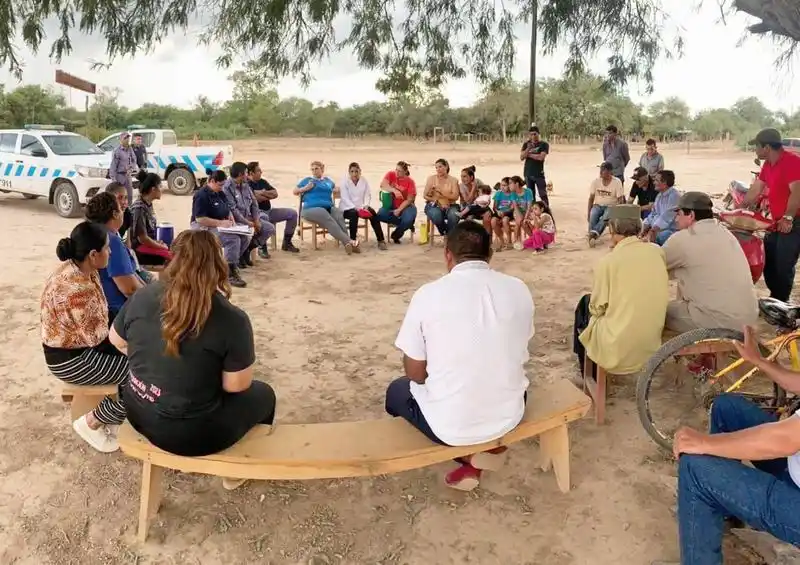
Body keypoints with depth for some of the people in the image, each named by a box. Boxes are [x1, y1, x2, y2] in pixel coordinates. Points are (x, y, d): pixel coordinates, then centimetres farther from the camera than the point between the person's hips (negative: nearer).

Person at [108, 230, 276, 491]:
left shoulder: (143, 296, -8)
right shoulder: (232, 319, -22)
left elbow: (117, 340, 8)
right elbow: (236, 385, -17)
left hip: (139, 416, 6)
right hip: (190, 434, -5)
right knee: (263, 394, 21)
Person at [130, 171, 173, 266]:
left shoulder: (148, 204, 7)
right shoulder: (139, 208, -20)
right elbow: (142, 238, -21)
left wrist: (158, 242, 2)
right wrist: (162, 246, -10)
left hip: (150, 244, 9)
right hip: (140, 250, -9)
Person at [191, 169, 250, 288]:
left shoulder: (220, 193, 12)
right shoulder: (201, 195, -16)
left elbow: (227, 209, 23)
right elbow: (199, 219, -23)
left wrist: (232, 220, 0)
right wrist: (221, 222, -25)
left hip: (221, 225, 9)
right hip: (204, 228, -9)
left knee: (245, 237, -8)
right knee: (233, 239, -30)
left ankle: (232, 263, 7)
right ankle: (231, 274, -24)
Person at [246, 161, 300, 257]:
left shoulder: (263, 181, 15)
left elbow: (275, 194, 7)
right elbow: (256, 198, -22)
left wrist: (263, 193, -11)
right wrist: (268, 195, -5)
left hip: (269, 211, 9)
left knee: (293, 213, 2)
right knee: (270, 228, -39)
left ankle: (286, 243, 11)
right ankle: (262, 248, -8)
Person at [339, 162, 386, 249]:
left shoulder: (364, 181, 5)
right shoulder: (345, 182, -5)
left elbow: (368, 195, 1)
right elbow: (345, 198, -14)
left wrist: (365, 205, -19)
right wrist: (355, 208, -27)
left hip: (361, 207, 3)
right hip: (347, 208, -3)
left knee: (373, 213, -24)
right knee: (354, 213, -37)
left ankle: (381, 240, -23)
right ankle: (353, 240, -31)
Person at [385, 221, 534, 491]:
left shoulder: (428, 294, -14)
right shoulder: (519, 290, -4)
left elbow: (415, 373, -6)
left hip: (449, 425, -2)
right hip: (509, 416, 3)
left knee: (397, 390, 28)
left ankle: (469, 457, 19)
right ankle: (488, 447, 15)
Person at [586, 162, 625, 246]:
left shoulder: (617, 182, -7)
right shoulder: (595, 181, 1)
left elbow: (621, 199, -8)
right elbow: (591, 198, 4)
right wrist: (588, 212, -3)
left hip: (611, 206, -2)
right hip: (598, 205, 2)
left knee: (605, 216, -36)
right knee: (593, 215, -33)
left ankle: (593, 233, -49)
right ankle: (593, 236, -37)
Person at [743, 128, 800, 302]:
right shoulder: (768, 164, 12)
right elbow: (755, 190, 18)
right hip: (778, 222, 10)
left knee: (783, 266, -7)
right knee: (767, 261, 13)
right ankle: (774, 299, 26)